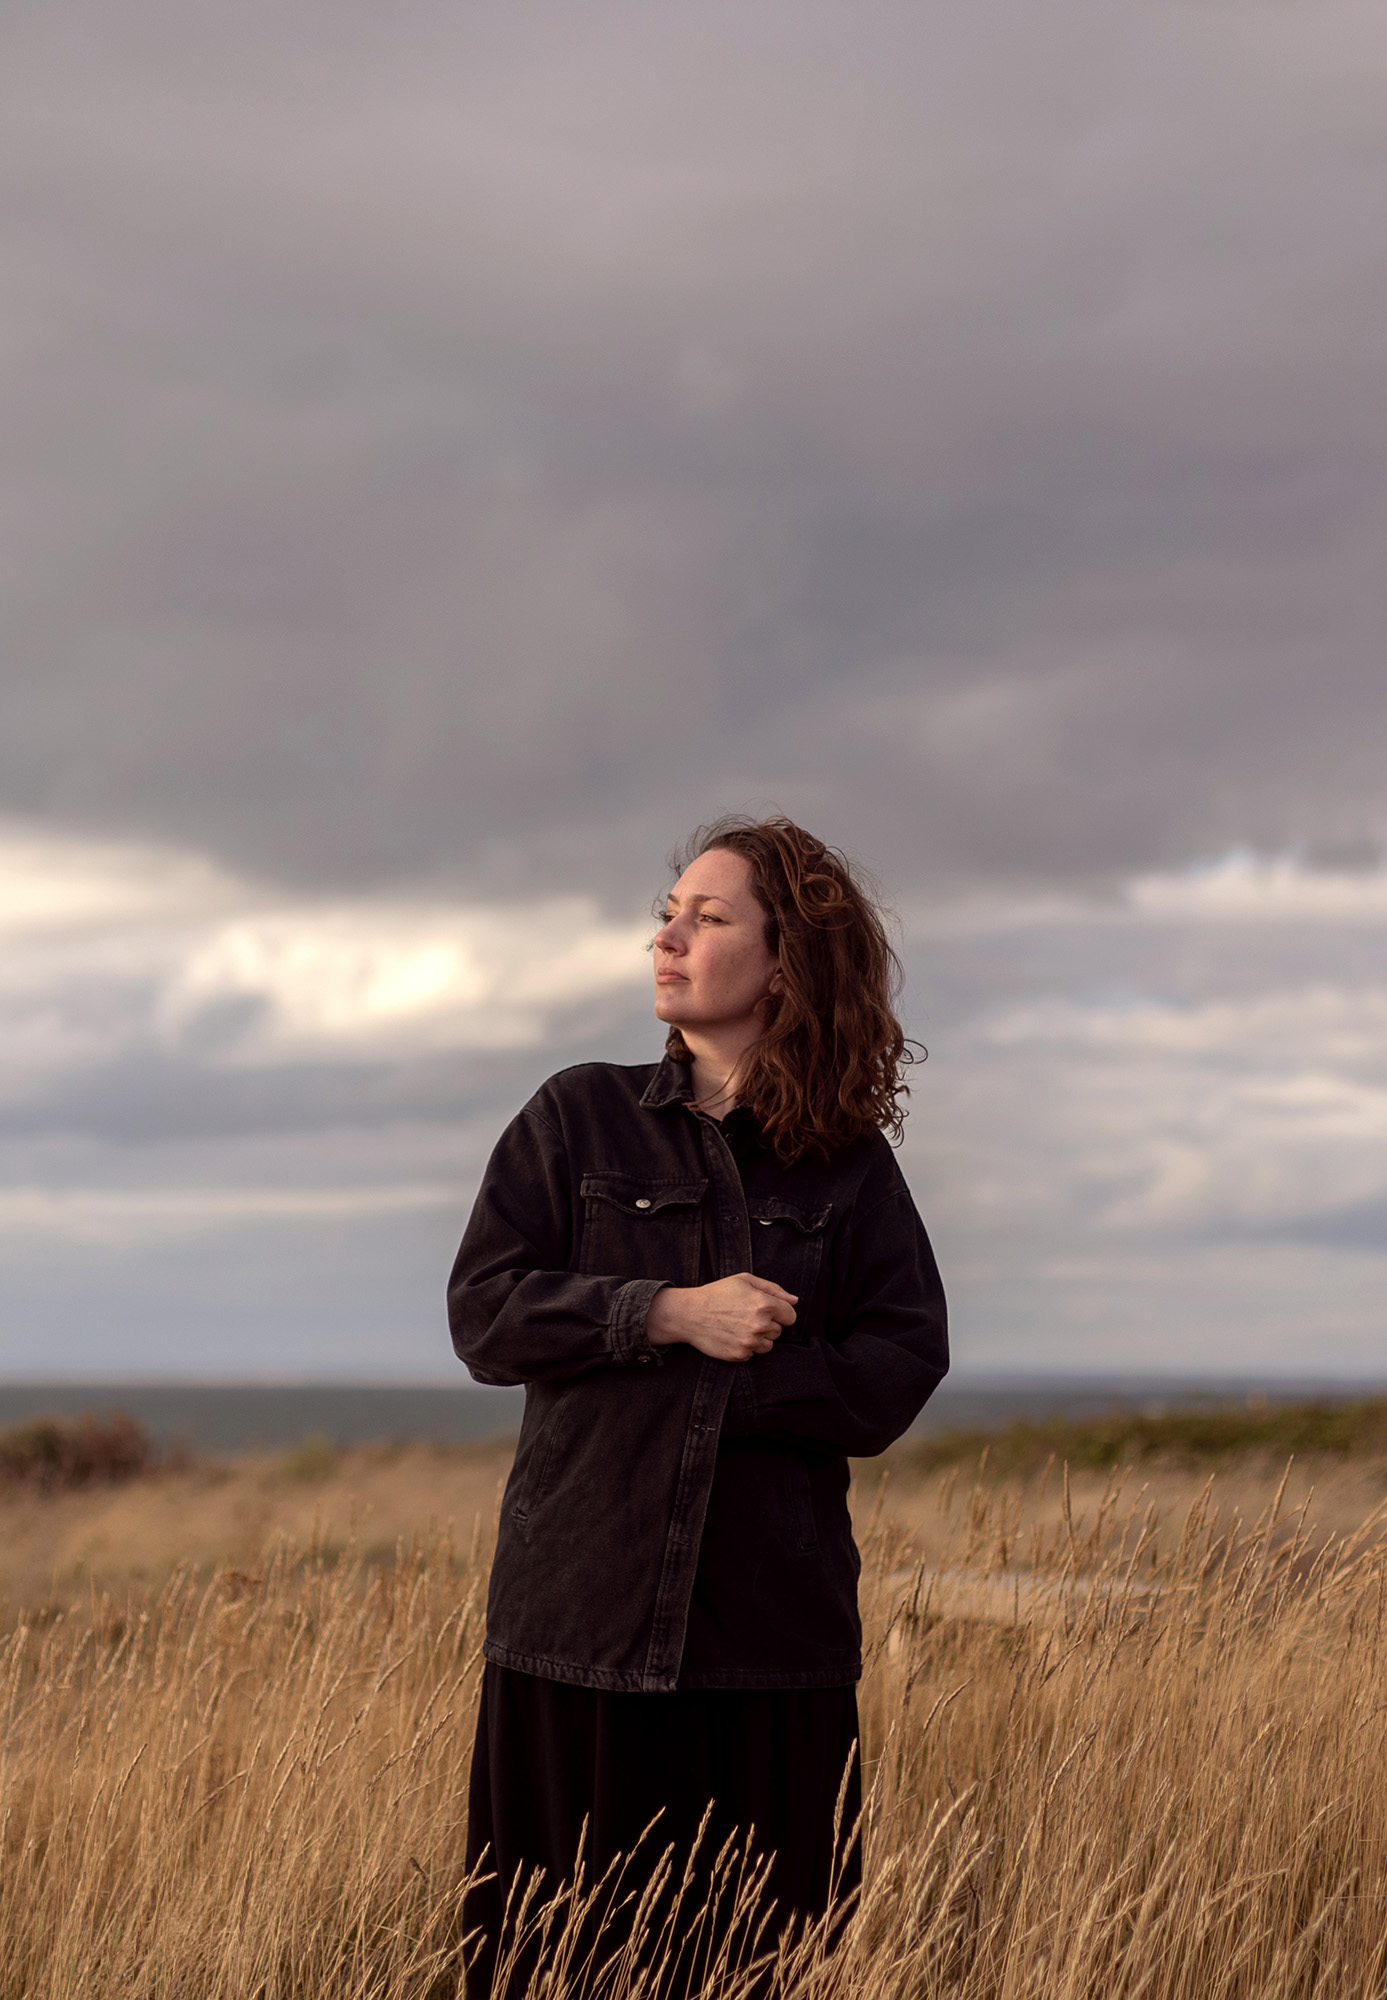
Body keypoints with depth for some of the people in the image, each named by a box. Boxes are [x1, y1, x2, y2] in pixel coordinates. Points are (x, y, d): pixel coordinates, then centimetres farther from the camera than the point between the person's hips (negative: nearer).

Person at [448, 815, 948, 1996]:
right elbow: (484, 1313, -1)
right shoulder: (578, 1118, 8)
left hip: (772, 1631, 0)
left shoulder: (849, 1166, 7)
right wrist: (667, 1316, -13)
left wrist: (722, 1380, -12)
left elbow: (900, 1373, -1)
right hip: (584, 1612, 0)